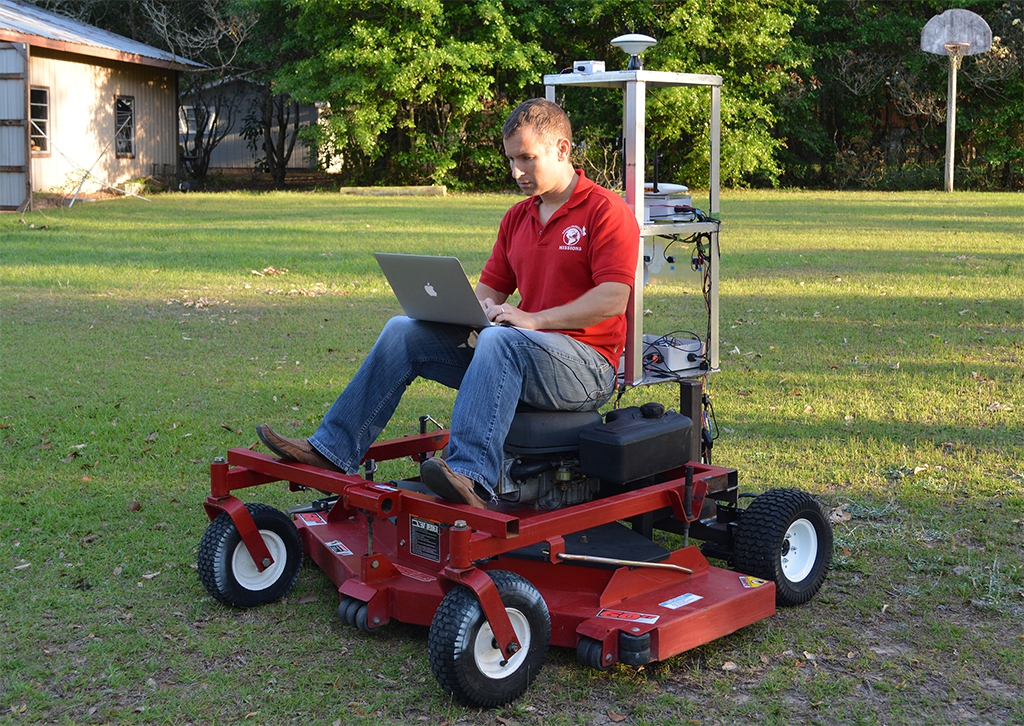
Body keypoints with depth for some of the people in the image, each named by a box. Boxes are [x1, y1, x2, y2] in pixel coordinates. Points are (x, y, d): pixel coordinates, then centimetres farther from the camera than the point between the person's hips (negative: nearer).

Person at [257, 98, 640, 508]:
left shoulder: (606, 211, -6)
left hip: (587, 364, -7)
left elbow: (614, 298, -17)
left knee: (499, 340, -39)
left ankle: (471, 478, -53)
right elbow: (491, 287, 17)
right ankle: (333, 449, -10)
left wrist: (533, 320, -22)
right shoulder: (517, 217, 18)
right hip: (516, 356, 7)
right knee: (404, 332, -5)